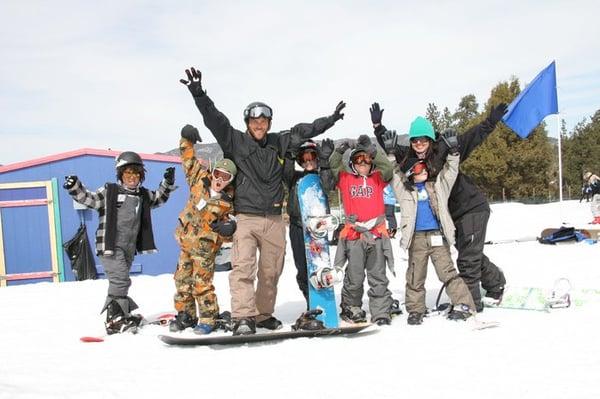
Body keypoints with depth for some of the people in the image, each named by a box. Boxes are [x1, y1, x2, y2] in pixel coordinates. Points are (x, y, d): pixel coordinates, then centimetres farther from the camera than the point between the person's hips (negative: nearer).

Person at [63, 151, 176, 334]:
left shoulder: (143, 195, 14)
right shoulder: (109, 191, -1)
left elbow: (159, 197, 29)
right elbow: (88, 198, -5)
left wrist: (168, 183, 16)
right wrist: (75, 187, -21)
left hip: (129, 248, 6)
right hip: (110, 246, -6)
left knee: (120, 282, 15)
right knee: (120, 280, -17)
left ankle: (123, 314, 24)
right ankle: (115, 319, -12)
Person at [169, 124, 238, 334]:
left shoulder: (228, 202, -12)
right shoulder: (200, 179, -2)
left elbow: (230, 219, -2)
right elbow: (189, 160, 7)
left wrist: (228, 227, -23)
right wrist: (187, 141, -2)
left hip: (205, 246, -5)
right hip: (186, 240, 5)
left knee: (201, 283, -7)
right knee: (182, 279, 11)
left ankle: (208, 318, 5)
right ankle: (186, 315, 23)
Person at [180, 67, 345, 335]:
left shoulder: (279, 143, 12)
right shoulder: (235, 141, 1)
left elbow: (303, 131, 21)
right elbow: (214, 120, -9)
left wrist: (330, 120, 23)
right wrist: (199, 95, -22)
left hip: (274, 219, 4)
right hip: (246, 217, -4)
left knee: (270, 272, 9)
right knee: (243, 267, -18)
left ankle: (263, 315, 21)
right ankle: (243, 318, -21)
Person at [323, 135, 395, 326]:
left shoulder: (378, 179, 12)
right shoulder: (345, 179, 11)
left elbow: (387, 167, -4)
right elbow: (333, 167, 0)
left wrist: (372, 149, -16)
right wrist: (338, 152, -18)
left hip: (377, 234, 1)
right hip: (353, 235, -1)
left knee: (378, 278, 5)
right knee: (354, 278, 3)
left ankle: (381, 312, 10)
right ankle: (351, 309, 19)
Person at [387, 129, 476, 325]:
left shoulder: (437, 186, 14)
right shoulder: (405, 189, 9)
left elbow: (450, 171, 15)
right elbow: (393, 174, 9)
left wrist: (453, 151, 4)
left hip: (437, 235, 0)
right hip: (416, 237, 0)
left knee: (447, 272, -6)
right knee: (415, 276, 4)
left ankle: (463, 304, -4)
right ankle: (415, 310, 14)